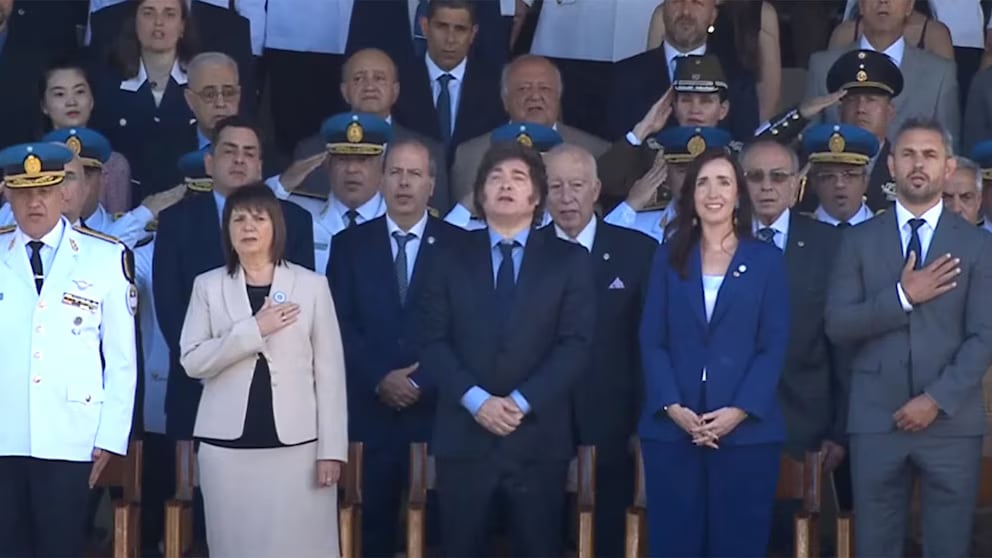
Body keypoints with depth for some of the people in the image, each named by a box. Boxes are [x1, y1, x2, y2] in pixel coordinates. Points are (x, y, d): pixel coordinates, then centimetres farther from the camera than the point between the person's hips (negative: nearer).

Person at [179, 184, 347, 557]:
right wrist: (253, 330, -14)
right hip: (227, 444, 1)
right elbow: (192, 361, -3)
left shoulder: (311, 285, 4)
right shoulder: (208, 286, 7)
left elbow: (329, 371, 2)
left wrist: (332, 448, -3)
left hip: (296, 443, -1)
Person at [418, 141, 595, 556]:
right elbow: (433, 341, 2)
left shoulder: (569, 261, 7)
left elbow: (576, 344, -2)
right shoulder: (452, 259, 9)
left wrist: (522, 402, -13)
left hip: (538, 437, 0)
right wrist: (476, 400, -13)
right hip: (463, 436, 1)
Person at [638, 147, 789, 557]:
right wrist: (673, 407, -10)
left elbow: (774, 346, 0)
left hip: (747, 430, -1)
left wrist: (739, 411, -12)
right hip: (671, 429, 1)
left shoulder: (767, 260, 6)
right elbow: (651, 341, 4)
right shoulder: (669, 258, 9)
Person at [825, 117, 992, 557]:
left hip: (952, 421, -1)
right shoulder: (859, 241, 7)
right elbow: (838, 326, -2)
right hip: (876, 421, 1)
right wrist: (902, 297, -13)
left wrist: (938, 399, -12)